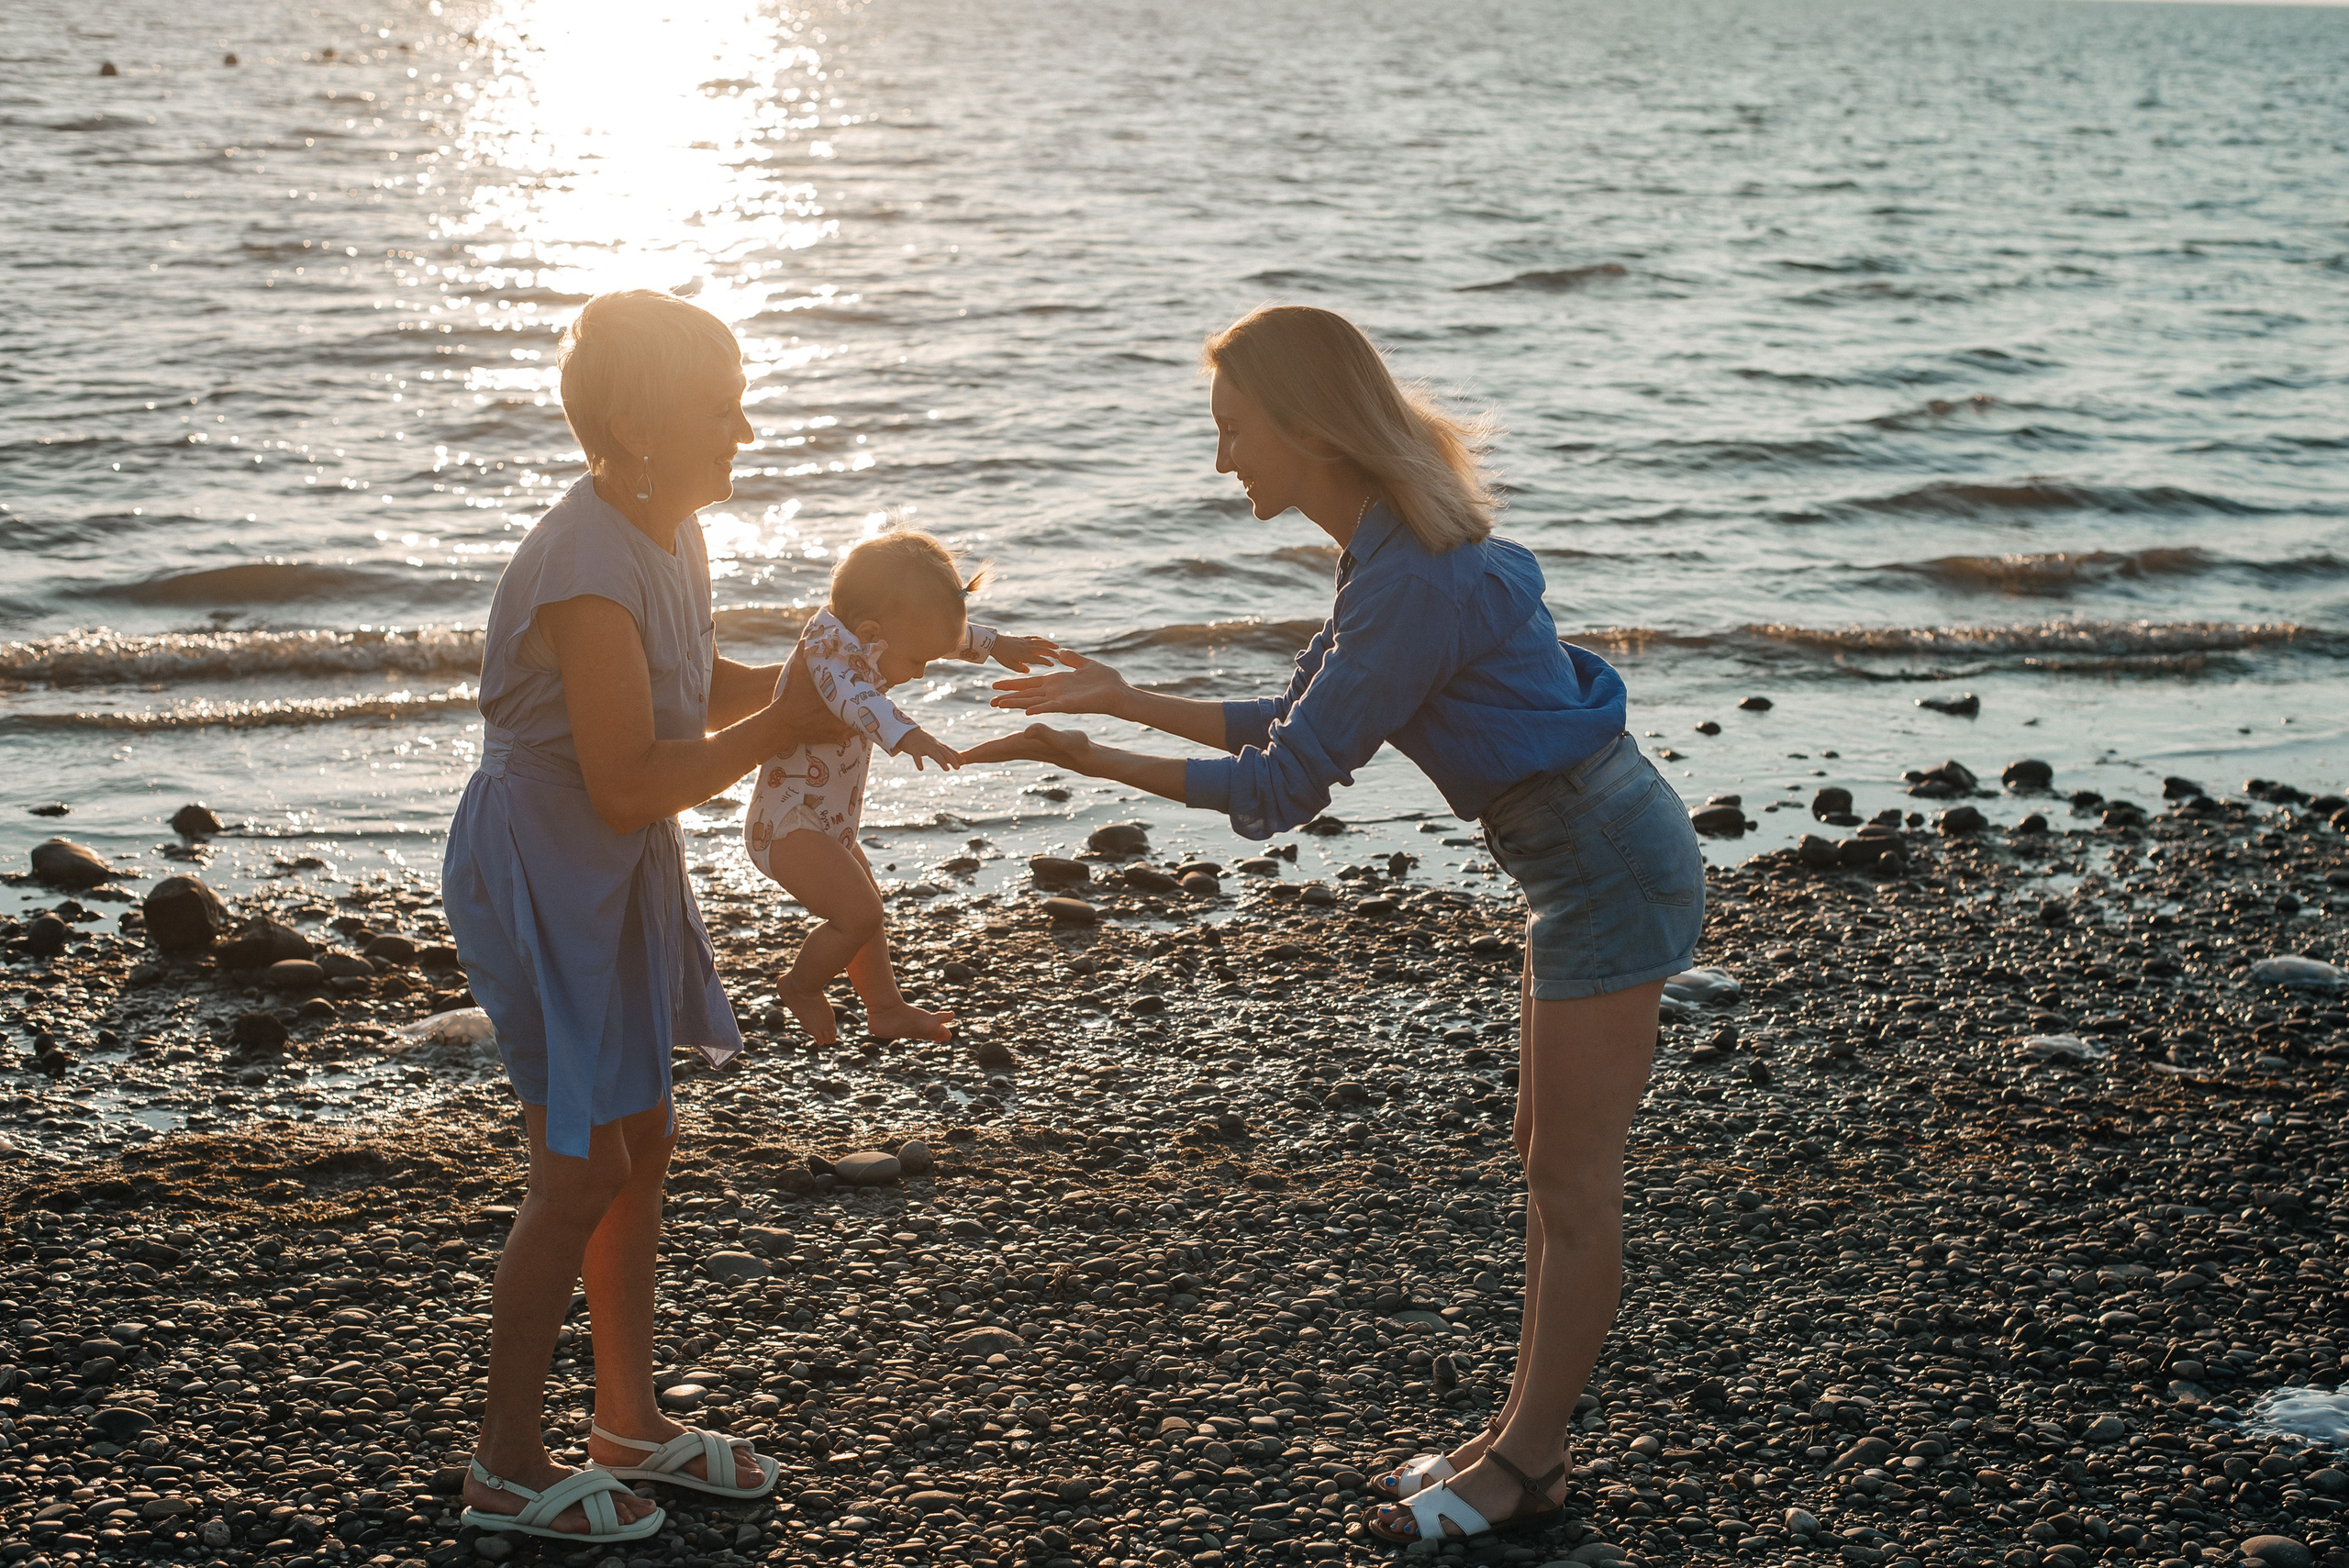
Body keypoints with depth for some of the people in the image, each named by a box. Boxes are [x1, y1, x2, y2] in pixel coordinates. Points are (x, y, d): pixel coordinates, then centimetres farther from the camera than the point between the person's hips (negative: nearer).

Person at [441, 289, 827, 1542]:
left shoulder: (669, 533, 3)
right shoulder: (590, 571, -28)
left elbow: (691, 689, 17)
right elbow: (630, 781, -27)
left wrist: (792, 680, 0)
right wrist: (778, 728, -19)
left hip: (616, 877, 10)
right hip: (542, 875, -10)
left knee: (641, 1142, 16)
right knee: (583, 1167, -4)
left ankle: (630, 1423, 30)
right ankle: (506, 1465, 11)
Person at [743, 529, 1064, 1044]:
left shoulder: (866, 639, 4)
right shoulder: (829, 649, -26)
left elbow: (946, 630, 23)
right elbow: (853, 696, -48)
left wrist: (997, 645, 30)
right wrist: (904, 733, -64)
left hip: (828, 824, 11)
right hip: (788, 825, -11)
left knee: (867, 908, 23)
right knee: (859, 912, -19)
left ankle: (886, 1011, 39)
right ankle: (800, 987, 5)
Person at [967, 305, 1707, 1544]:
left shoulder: (1413, 580, -26)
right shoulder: (1388, 548, 6)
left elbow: (1281, 785, -21)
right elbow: (1296, 726, 13)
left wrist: (1090, 759, -16)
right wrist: (1124, 701, 9)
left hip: (1610, 871, -10)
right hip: (1589, 861, 10)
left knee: (1573, 1185, 1)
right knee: (1549, 1166, 16)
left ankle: (1524, 1466, 12)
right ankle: (1525, 1437, 25)